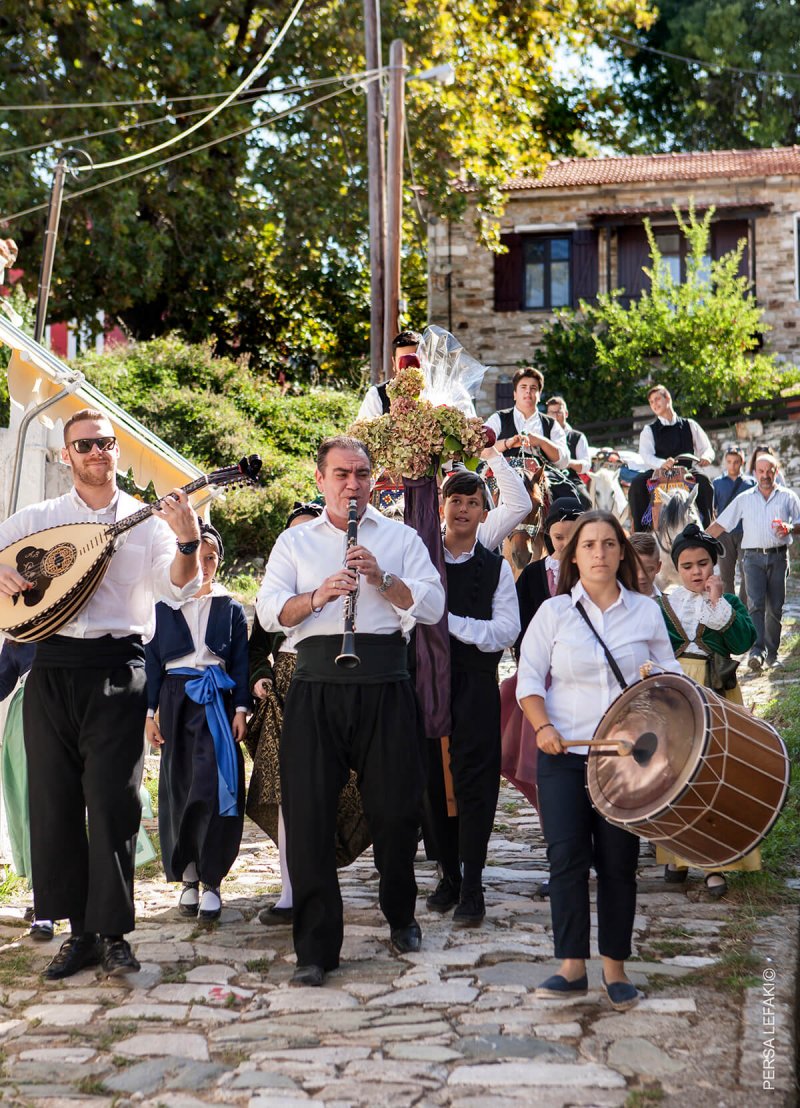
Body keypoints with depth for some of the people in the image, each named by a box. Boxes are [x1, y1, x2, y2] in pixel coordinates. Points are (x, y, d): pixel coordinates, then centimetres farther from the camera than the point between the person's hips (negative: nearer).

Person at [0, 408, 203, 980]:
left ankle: (113, 932, 4)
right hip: (52, 669, 3)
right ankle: (79, 930, 14)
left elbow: (177, 587, -8)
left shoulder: (147, 521, 5)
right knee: (55, 801, 4)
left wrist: (188, 541, -27)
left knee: (113, 802, -4)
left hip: (117, 669, -2)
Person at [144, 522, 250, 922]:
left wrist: (241, 708, -2)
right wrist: (151, 711, 2)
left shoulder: (231, 608, 11)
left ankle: (210, 881, -9)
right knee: (179, 787, 2)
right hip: (176, 698, 1)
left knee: (215, 785, -11)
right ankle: (188, 876, 11)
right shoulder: (164, 606, 10)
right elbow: (152, 660, 9)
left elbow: (240, 663, 9)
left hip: (217, 699, -1)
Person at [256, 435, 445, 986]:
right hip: (317, 682, 0)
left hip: (385, 682, 0)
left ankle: (401, 916, 30)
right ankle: (316, 947, 2)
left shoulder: (401, 538, 15)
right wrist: (318, 595, -12)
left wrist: (382, 578, -11)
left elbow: (432, 606, 2)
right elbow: (270, 611, 4)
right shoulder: (295, 541, 17)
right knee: (310, 812, -4)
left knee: (396, 806, 4)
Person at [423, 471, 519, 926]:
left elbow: (506, 632, -6)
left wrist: (450, 621, -13)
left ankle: (472, 888, -1)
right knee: (434, 781, 6)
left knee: (474, 783, -4)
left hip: (476, 684, -2)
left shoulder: (496, 568, 5)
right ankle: (449, 876, 19)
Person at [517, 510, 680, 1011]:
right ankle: (572, 967, 1)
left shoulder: (646, 612, 6)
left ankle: (616, 968, 14)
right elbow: (529, 678, 3)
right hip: (564, 754, 0)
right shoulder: (553, 612, 4)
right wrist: (543, 727, -11)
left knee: (619, 862, 3)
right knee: (567, 856, -7)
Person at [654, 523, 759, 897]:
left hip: (718, 698, -1)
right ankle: (677, 853, 19)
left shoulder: (730, 603, 5)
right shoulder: (663, 606, 6)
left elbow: (743, 641, -12)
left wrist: (718, 603, -14)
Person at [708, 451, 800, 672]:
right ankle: (757, 651, -23)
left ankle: (771, 652, 11)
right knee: (755, 604, -14)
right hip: (753, 556, -1)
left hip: (778, 556, 1)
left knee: (775, 607, 2)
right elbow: (720, 525, 10)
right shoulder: (744, 499, 12)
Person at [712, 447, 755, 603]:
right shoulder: (717, 483, 10)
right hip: (724, 534, 1)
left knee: (747, 573, -7)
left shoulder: (751, 482, 8)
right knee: (726, 575, 5)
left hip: (746, 533, -1)